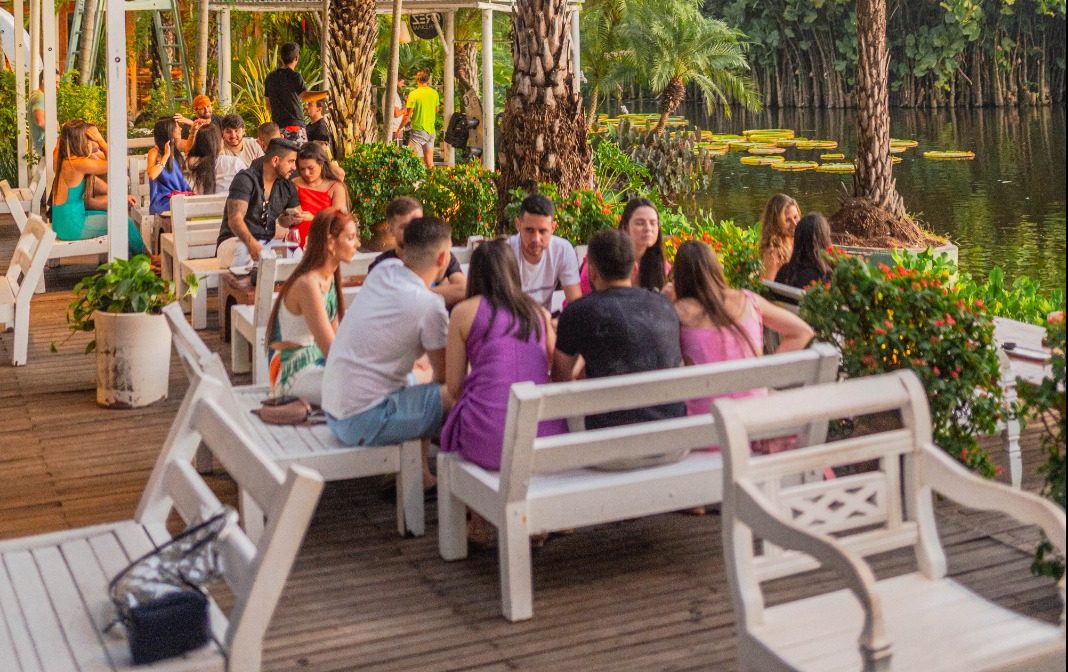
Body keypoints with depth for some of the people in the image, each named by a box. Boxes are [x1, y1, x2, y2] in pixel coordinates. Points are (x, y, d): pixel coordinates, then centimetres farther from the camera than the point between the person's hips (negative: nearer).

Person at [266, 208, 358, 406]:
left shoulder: (330, 277, 8)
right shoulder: (308, 284, -22)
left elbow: (335, 335, 9)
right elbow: (331, 349, -23)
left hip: (318, 363, 9)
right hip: (294, 375, -9)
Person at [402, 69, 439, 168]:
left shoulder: (414, 94, -12)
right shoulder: (434, 93, 3)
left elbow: (408, 115, -10)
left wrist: (399, 128, 0)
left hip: (418, 130, -6)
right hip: (431, 130, 6)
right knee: (429, 160, 10)